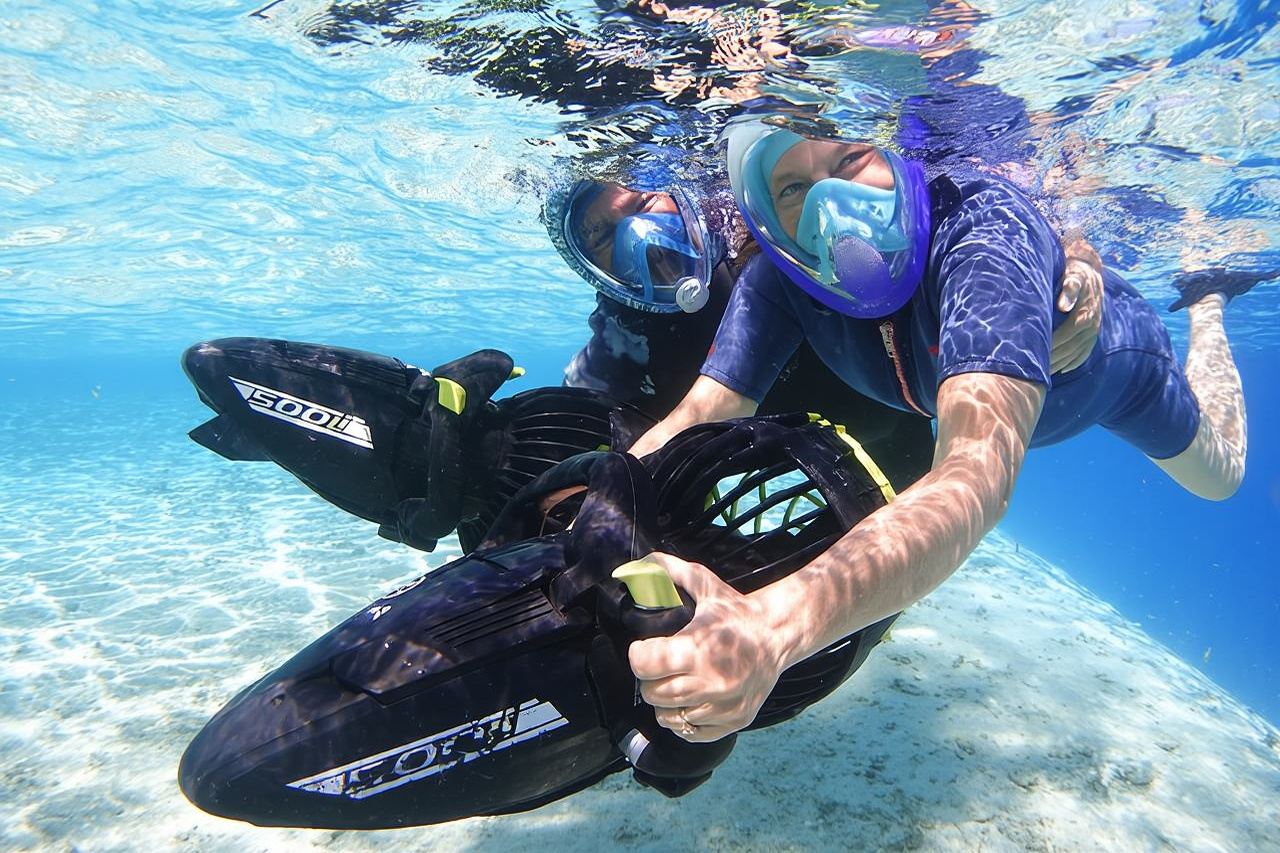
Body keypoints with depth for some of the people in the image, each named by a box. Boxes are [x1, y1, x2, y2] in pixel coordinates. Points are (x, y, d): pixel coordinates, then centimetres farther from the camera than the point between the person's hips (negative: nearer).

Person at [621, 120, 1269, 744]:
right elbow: (697, 416, -36)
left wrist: (772, 625, -80)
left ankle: (1205, 303, 46)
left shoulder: (987, 227, -49)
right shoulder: (778, 275, -34)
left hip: (1109, 364, -3)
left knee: (1217, 476, 25)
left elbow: (978, 476, -63)